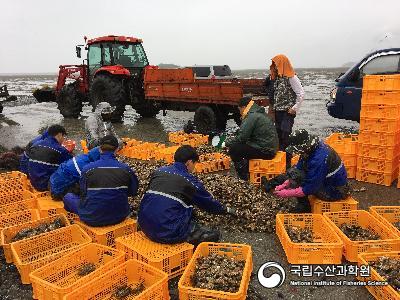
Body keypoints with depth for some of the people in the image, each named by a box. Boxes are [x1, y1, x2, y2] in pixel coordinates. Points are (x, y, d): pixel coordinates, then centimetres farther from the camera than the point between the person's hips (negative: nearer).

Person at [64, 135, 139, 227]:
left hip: (93, 219, -2)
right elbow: (133, 192, 2)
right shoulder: (126, 169, -9)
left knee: (68, 196, 22)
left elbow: (84, 193, -1)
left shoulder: (87, 169, -13)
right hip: (120, 216, 2)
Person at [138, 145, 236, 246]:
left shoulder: (159, 171, 10)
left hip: (146, 228, 7)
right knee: (214, 234, 4)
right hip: (169, 233, -7)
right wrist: (226, 210, 29)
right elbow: (208, 203, 9)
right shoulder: (189, 181, -5)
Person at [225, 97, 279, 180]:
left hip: (265, 151, -10)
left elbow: (241, 138, -17)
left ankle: (244, 176, 3)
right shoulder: (260, 113, 15)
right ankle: (247, 170, 24)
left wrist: (227, 142, -2)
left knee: (233, 149, -7)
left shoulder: (251, 117, -16)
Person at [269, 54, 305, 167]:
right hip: (278, 111, 7)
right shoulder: (277, 77, 13)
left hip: (287, 112, -7)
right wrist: (274, 106, 8)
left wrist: (294, 108, -12)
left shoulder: (291, 77, -10)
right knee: (279, 135, 8)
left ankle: (287, 160, -4)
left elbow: (301, 93, -12)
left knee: (285, 136, -10)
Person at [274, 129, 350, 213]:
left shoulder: (319, 159, -33)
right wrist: (285, 184, -4)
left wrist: (286, 193, -20)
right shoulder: (311, 148, -5)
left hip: (335, 191, -9)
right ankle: (302, 205, 8)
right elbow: (298, 169, 5)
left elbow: (309, 189, -28)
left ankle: (304, 208, 3)